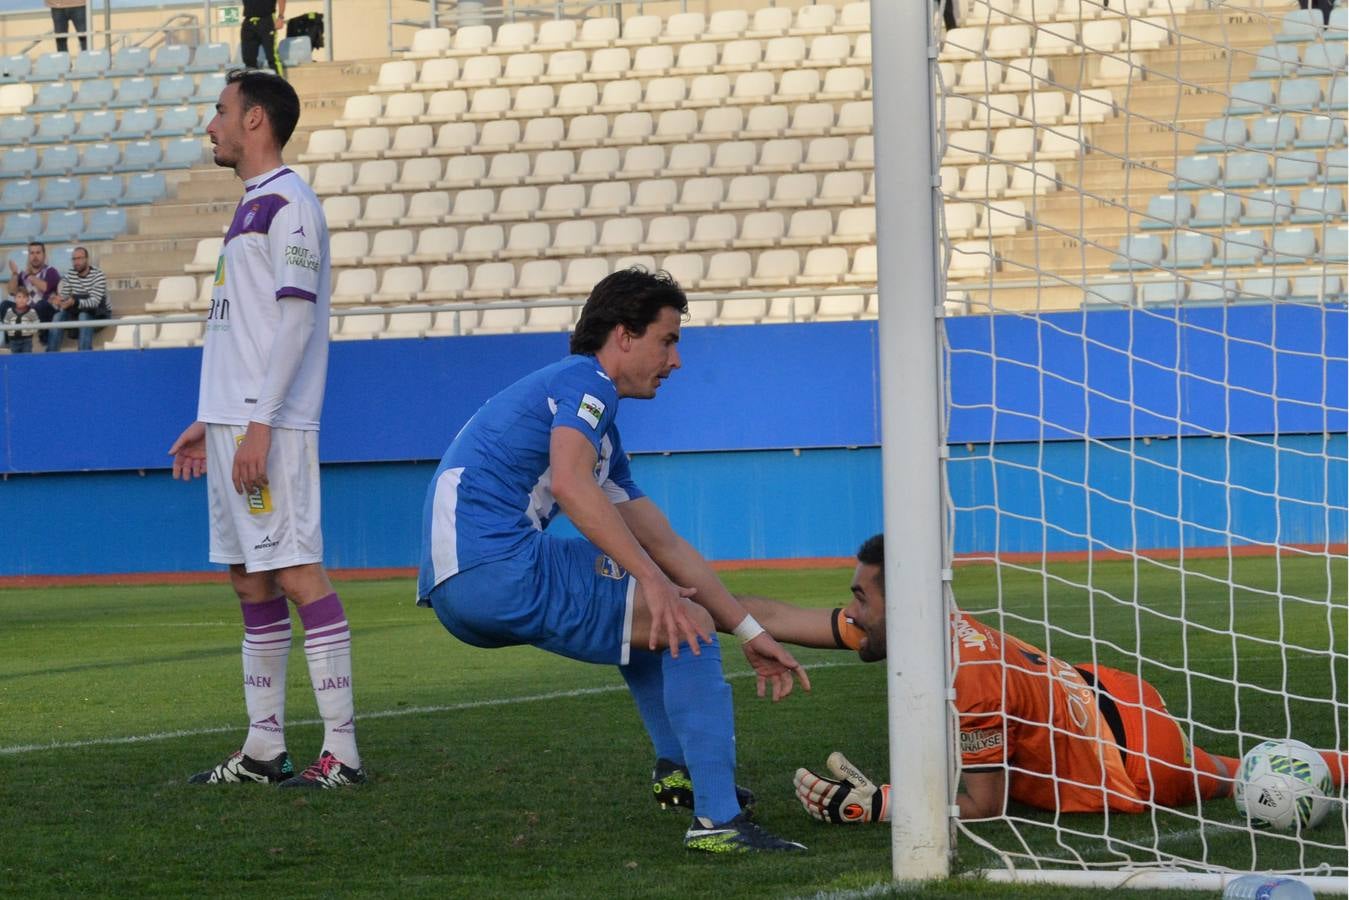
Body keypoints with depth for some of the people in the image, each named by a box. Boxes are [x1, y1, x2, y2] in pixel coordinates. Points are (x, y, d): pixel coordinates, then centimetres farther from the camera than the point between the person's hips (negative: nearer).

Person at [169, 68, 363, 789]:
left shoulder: (288, 205, -10)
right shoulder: (250, 208, 20)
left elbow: (295, 320, -18)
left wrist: (260, 423, -22)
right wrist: (212, 421, 22)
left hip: (268, 425, -10)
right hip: (232, 422, 10)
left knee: (295, 571, -12)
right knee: (250, 580, 10)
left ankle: (342, 750, -12)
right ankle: (264, 749, 14)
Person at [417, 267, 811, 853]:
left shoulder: (602, 431, 27)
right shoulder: (586, 382, -2)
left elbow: (666, 546, 29)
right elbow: (569, 482, -23)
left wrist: (750, 634, 27)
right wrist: (653, 579, -24)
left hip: (453, 586, 10)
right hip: (495, 564, -10)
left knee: (639, 591, 31)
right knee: (688, 623, -7)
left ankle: (676, 764, 25)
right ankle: (718, 821, -13)